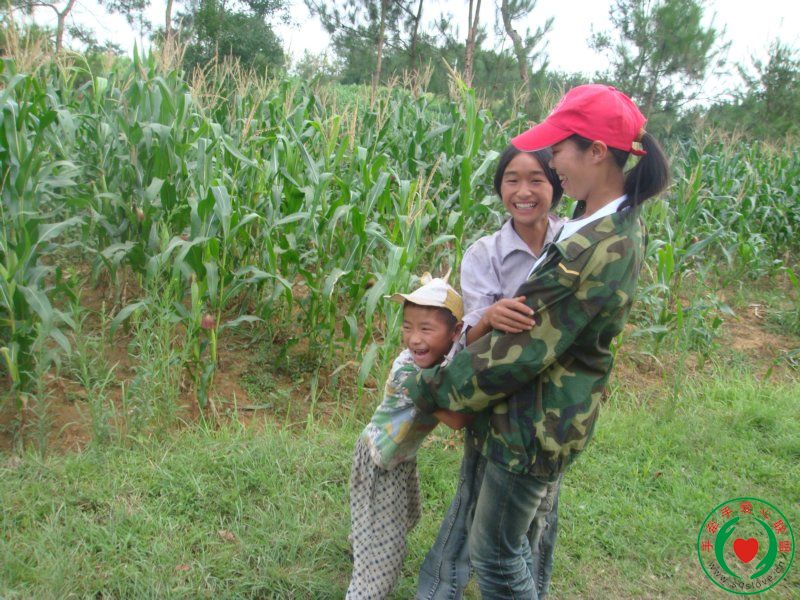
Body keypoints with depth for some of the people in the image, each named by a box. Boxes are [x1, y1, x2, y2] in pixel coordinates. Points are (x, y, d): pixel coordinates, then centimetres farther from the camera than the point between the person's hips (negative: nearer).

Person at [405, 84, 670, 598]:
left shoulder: (597, 251, -30)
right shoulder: (619, 222, 2)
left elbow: (521, 350, -25)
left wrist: (432, 388, -13)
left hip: (536, 422, -10)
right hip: (550, 413, 10)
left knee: (495, 555, 11)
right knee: (515, 537, 27)